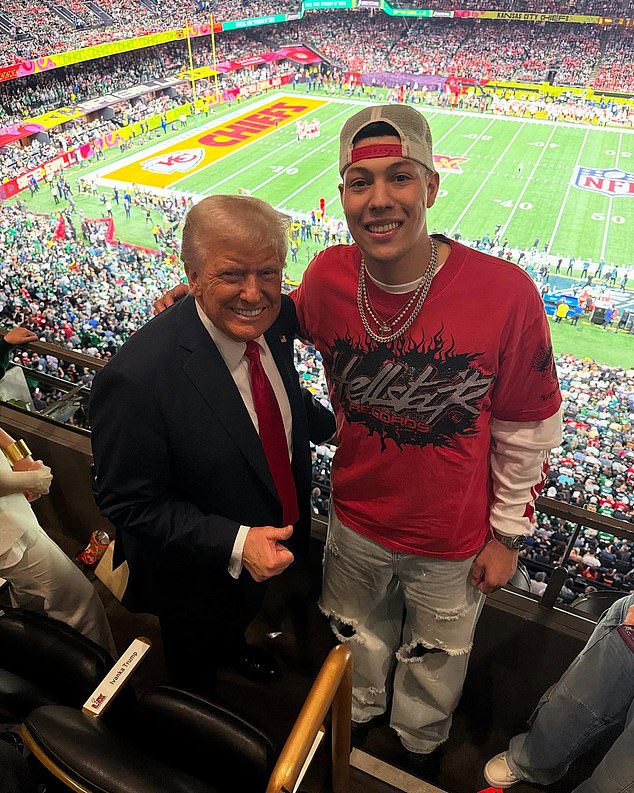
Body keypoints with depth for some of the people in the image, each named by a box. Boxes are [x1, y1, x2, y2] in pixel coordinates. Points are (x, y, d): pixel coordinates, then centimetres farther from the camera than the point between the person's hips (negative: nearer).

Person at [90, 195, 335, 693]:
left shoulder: (275, 318, -16)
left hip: (274, 538, 6)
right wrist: (233, 544, -34)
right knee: (196, 658, 29)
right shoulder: (136, 378, -38)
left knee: (242, 613, 38)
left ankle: (234, 646, 73)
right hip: (199, 573, -5)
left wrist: (327, 422, 6)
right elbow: (129, 504, -28)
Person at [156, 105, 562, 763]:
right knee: (358, 640, 31)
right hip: (355, 520, 2)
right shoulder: (327, 276, -17)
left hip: (453, 541, -1)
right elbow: (293, 318, 8)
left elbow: (527, 429, -13)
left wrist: (507, 532, -4)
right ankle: (359, 712, 67)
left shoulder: (504, 292, -26)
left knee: (434, 660, 28)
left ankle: (419, 741, 64)